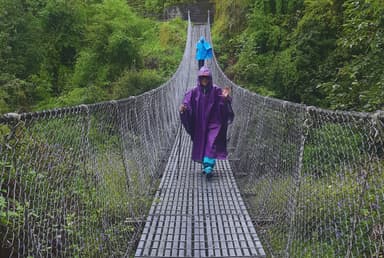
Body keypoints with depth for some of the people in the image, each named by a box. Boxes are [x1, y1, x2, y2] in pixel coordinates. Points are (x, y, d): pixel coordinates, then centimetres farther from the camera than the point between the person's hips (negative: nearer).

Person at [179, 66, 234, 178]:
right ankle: (206, 165, 27)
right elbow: (187, 103, -7)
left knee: (211, 144, -13)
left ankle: (208, 167, -15)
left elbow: (224, 106, -8)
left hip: (213, 124, -2)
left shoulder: (216, 91, -3)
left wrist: (226, 98, -30)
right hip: (199, 125, 3)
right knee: (200, 144, 10)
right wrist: (183, 108, -30)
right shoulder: (194, 92, 1)